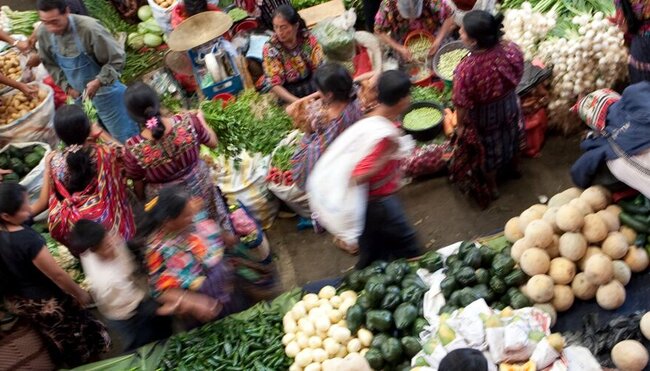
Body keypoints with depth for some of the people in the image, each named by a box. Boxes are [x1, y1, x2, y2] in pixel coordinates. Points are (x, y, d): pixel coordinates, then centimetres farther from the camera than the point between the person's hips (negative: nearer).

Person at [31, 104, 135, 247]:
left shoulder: (53, 159, -10)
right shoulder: (105, 151, -15)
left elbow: (43, 202, -1)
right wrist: (100, 133, 15)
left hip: (70, 227, 3)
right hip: (105, 222, -2)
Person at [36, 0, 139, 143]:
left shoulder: (89, 28, -30)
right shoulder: (43, 33, -12)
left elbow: (117, 58, -21)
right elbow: (50, 64, 6)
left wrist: (99, 81, -30)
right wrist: (66, 86, -5)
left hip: (105, 93, -6)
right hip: (79, 95, 6)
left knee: (126, 138, 8)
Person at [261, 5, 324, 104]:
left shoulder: (308, 38, -10)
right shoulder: (270, 48, -16)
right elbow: (274, 85, -17)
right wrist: (298, 102, -31)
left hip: (311, 82, 3)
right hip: (289, 91, -3)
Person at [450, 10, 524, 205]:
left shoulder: (466, 69, -37)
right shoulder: (512, 50, -26)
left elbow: (462, 104, -23)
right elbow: (517, 78, -6)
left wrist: (460, 125, -7)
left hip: (483, 118, -4)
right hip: (510, 106, 4)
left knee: (486, 150, 24)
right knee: (509, 138, 33)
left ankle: (491, 188, 49)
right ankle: (513, 167, 62)